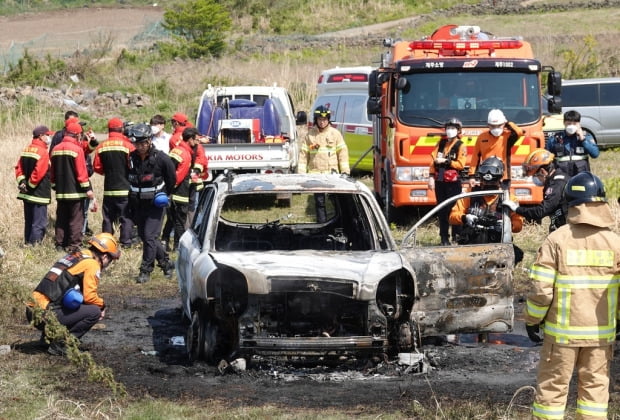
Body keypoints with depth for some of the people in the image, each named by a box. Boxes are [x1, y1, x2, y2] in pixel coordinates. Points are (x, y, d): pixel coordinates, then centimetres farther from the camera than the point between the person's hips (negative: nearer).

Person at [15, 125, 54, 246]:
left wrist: (22, 182, 0)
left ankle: (27, 243, 24)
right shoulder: (43, 152, -16)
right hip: (40, 195, -8)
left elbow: (19, 168, 8)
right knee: (39, 224, -3)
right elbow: (38, 173, -22)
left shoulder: (26, 150, 9)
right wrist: (29, 185, -12)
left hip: (26, 195, 8)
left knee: (29, 221, 17)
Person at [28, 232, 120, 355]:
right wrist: (102, 305, 9)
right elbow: (89, 296, -11)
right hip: (47, 315, -9)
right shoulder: (92, 264, -6)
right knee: (94, 311, -9)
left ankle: (49, 336, 19)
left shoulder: (75, 255, 22)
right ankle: (60, 344, -8)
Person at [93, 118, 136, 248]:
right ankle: (126, 242, -2)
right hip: (125, 188, -3)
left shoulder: (101, 146, 0)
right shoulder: (127, 145, -11)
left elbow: (97, 167, 2)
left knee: (108, 217, 11)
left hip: (109, 188, 3)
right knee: (126, 217, 2)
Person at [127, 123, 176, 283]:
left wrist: (164, 195, 7)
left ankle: (146, 270, -5)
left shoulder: (160, 158, -14)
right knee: (144, 236, 11)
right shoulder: (131, 158, -1)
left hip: (155, 204, -5)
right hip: (137, 204, 6)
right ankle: (166, 263, 27)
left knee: (149, 236, -12)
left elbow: (171, 178, 0)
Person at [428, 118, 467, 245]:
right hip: (439, 181, 5)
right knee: (442, 211, 5)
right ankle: (444, 238, 9)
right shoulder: (441, 143, 15)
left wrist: (445, 161, -14)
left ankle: (456, 237, 0)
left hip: (453, 182, -5)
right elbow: (434, 160, 12)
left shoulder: (461, 146, 0)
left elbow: (460, 164, -9)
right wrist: (431, 176, 4)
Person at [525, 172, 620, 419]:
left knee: (552, 387, 6)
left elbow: (541, 289, -12)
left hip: (562, 331, -2)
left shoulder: (557, 240, -11)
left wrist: (532, 320, 3)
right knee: (595, 387, 11)